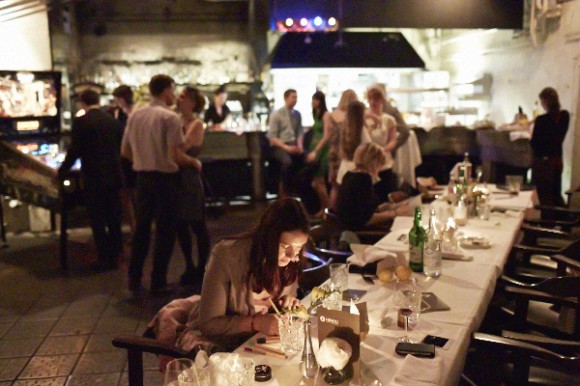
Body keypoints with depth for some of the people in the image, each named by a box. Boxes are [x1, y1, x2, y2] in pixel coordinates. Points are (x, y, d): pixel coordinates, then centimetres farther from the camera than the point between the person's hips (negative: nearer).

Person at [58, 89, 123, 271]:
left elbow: (74, 151, -11)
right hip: (114, 175, 5)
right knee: (113, 218, 12)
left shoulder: (81, 121, -9)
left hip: (93, 178, -5)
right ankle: (114, 257, 19)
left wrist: (61, 171, 3)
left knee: (97, 221, 3)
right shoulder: (113, 121, 7)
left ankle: (105, 259, 7)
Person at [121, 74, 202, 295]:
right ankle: (158, 282, 11)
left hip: (143, 177, 6)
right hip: (165, 178, -6)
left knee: (142, 227, 15)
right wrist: (195, 163, -4)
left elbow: (125, 151, 10)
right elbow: (176, 156, -21)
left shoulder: (135, 116, 5)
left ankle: (134, 279, 20)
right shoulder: (170, 118, -15)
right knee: (165, 230, 5)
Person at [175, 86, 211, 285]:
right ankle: (189, 267, 25)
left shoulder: (196, 124, -9)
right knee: (180, 225, 11)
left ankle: (202, 268, 16)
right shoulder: (176, 121, 10)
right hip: (175, 178, 7)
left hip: (190, 180, -7)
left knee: (198, 226, 4)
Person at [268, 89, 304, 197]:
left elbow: (300, 132, 12)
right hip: (279, 146, -5)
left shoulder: (297, 114, 12)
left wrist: (300, 145, -9)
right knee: (287, 161, -36)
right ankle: (284, 192, -18)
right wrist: (286, 147, -18)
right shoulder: (276, 115, -4)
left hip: (293, 145, 5)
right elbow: (272, 137, -7)